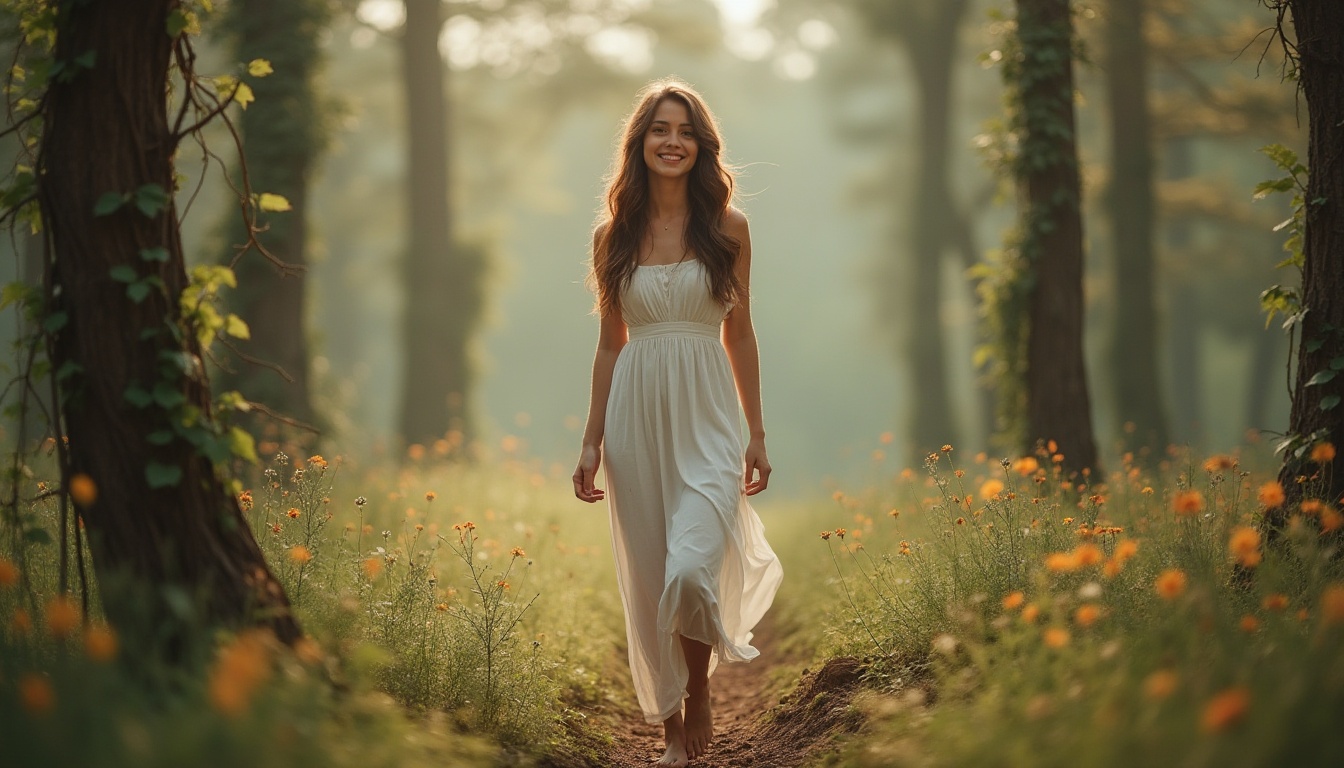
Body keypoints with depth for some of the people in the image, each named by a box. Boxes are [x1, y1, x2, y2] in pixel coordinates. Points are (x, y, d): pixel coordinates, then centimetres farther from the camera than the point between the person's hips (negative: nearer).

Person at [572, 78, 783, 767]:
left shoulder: (727, 227, 3)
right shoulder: (613, 234, 6)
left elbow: (739, 334, 7)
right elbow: (609, 343, 10)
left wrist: (757, 434, 6)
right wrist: (591, 443, 7)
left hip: (707, 420, -2)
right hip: (637, 419, 2)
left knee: (691, 571, -18)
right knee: (648, 581, 5)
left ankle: (700, 694, 9)